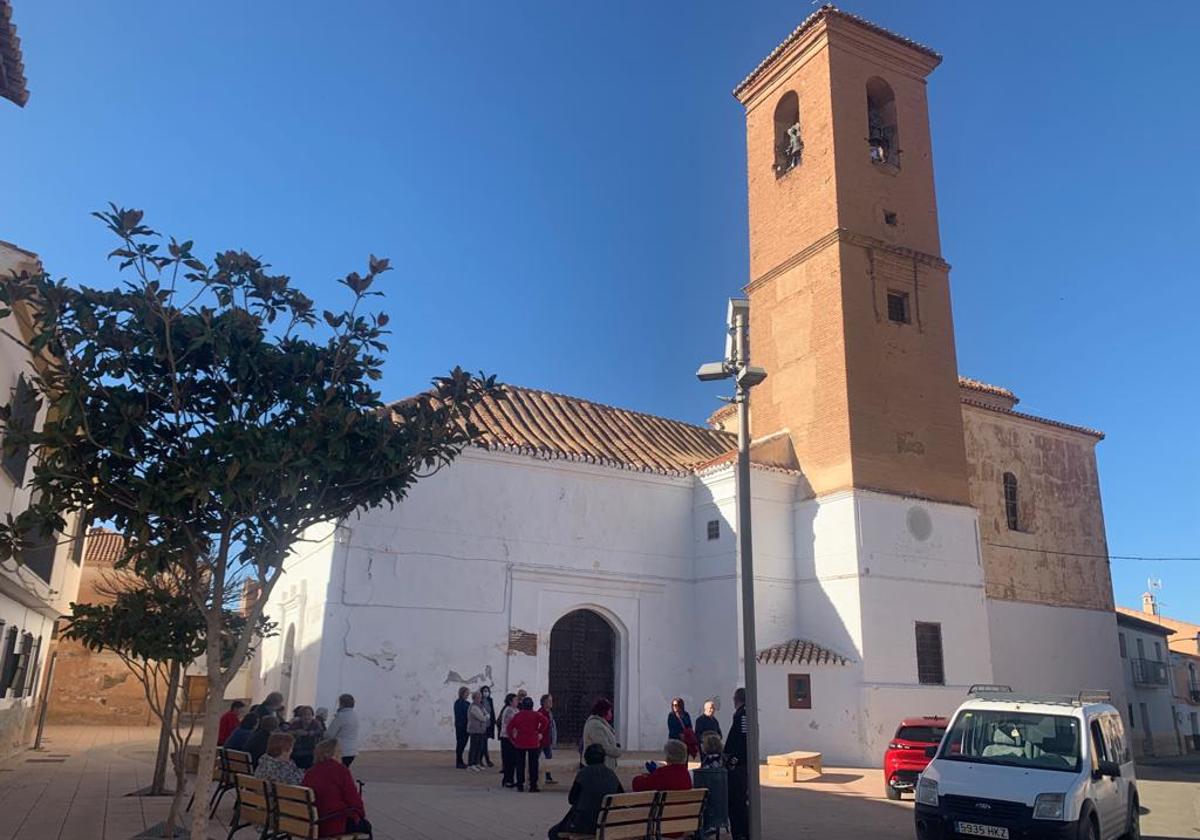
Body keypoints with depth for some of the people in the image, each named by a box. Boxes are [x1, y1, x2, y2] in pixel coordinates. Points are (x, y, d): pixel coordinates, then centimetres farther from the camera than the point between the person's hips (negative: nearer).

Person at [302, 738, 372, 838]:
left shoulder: (309, 772, 5)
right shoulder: (340, 770, -14)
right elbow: (353, 798, -13)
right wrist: (361, 813, 8)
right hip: (336, 826, -7)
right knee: (365, 825, 20)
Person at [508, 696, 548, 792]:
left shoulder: (517, 715, 5)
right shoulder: (535, 715, -2)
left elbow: (509, 727, -1)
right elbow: (544, 721, -17)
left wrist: (512, 739, 4)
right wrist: (540, 732, -8)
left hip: (519, 743, 2)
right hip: (533, 743, -2)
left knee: (520, 764, 11)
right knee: (533, 764, 5)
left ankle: (520, 785, 13)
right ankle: (533, 786, 4)